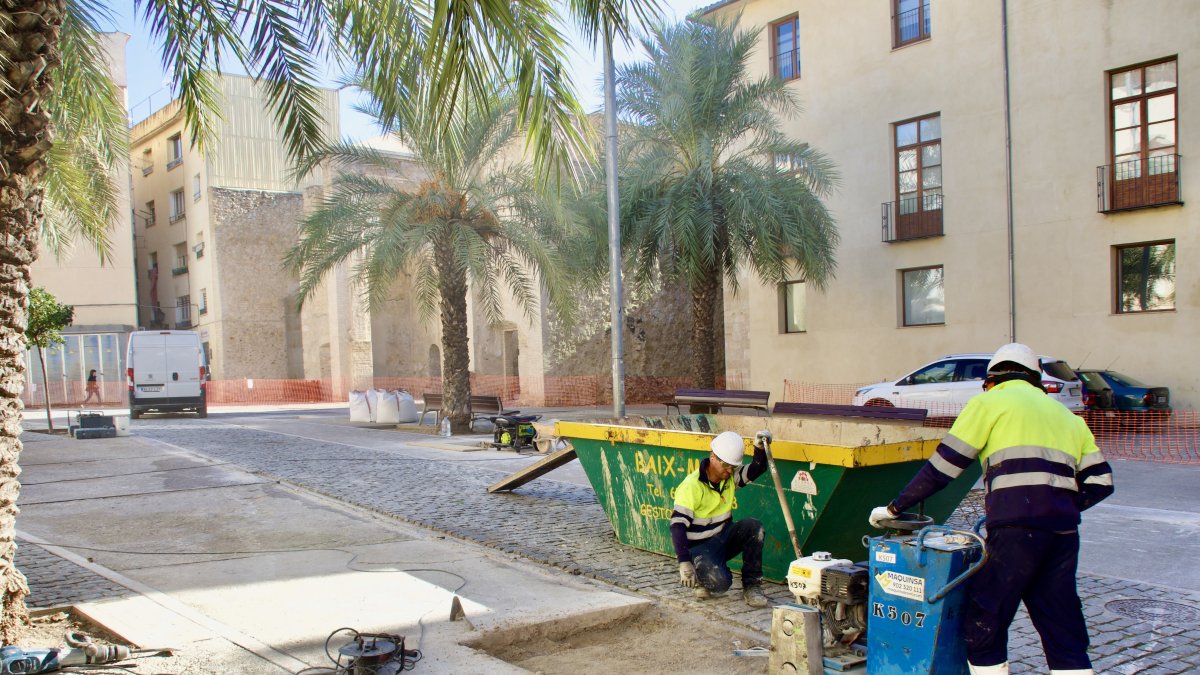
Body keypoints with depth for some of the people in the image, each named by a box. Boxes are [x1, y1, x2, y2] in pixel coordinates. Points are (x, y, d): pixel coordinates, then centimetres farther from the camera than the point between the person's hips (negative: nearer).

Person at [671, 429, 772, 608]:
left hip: (724, 538, 7)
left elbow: (757, 469, -1)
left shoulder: (731, 476, 1)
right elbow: (678, 525, -24)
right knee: (720, 582, -32)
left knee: (753, 527, -21)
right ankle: (702, 574, 6)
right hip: (700, 546, -7)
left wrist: (760, 448, -23)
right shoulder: (692, 485, -20)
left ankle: (751, 586, -12)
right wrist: (684, 563, -30)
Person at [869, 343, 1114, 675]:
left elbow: (942, 466, 3)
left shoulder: (990, 402, 8)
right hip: (1064, 532, 6)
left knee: (984, 625, 3)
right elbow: (1100, 482, 17)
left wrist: (894, 507, 10)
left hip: (1017, 527, -6)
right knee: (1064, 630, 13)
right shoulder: (1066, 414, 24)